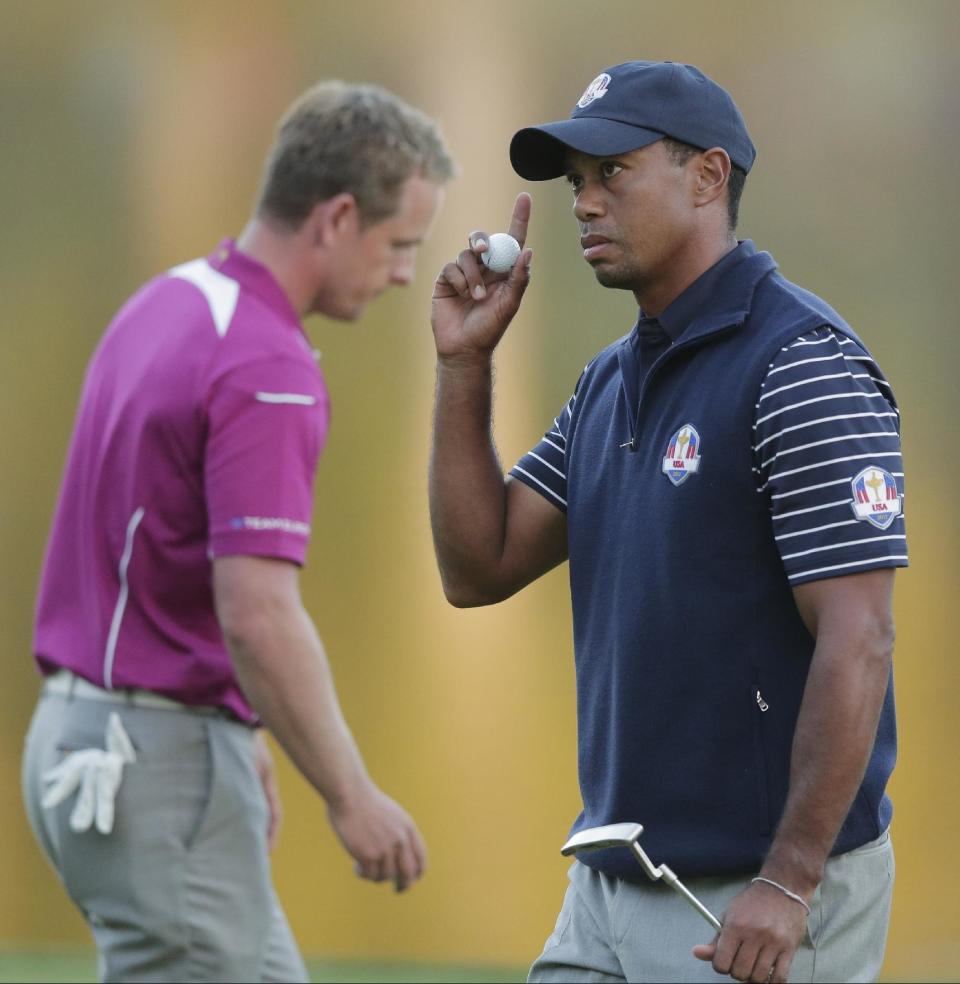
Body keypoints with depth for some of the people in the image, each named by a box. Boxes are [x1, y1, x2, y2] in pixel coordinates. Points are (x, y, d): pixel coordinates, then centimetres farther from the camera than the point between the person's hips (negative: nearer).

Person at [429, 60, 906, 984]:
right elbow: (480, 569, 12)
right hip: (611, 883, 8)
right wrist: (464, 362, 3)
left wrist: (790, 883, -23)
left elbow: (857, 640, -19)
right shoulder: (611, 380, 13)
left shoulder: (802, 363, -14)